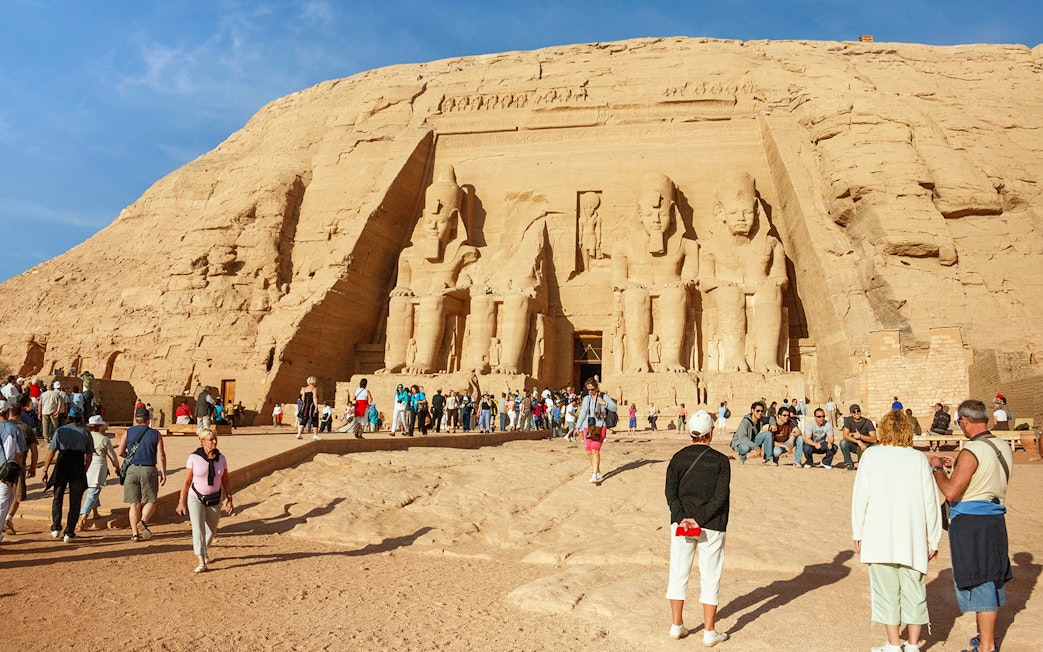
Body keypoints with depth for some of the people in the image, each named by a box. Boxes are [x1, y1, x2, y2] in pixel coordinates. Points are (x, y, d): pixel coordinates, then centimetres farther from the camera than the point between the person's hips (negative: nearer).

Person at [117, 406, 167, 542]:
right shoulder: (156, 434, 2)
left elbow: (120, 452, 4)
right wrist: (163, 473, -2)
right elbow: (161, 455, -4)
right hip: (149, 469, -2)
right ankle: (143, 521, -18)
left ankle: (135, 533, 6)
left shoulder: (127, 433, 6)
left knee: (134, 504, 7)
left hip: (132, 469, 2)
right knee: (150, 501, 8)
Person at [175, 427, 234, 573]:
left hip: (214, 499, 3)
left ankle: (204, 551, 45)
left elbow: (225, 481, 3)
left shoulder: (221, 458, -4)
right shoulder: (194, 458, -13)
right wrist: (182, 502, -8)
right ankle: (201, 563, -19)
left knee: (211, 529, 15)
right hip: (195, 498, -3)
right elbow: (186, 481, -8)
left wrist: (229, 500, 0)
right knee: (198, 528, -18)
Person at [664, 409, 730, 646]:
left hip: (681, 522, 2)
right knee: (710, 578, 8)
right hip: (712, 526, -2)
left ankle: (677, 626, 21)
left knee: (678, 574, 13)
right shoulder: (720, 460, -6)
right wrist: (699, 520, -14)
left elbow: (671, 493, -7)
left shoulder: (678, 458, 1)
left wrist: (682, 519, -12)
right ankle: (709, 632, 13)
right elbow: (721, 497, -14)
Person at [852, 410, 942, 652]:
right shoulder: (919, 459, -2)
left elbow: (860, 497, -5)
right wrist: (933, 540, 11)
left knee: (886, 590, 6)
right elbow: (931, 502, 0)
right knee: (914, 591, 13)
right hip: (913, 540, 2)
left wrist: (857, 533, 5)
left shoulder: (871, 455, -5)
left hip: (879, 538, -2)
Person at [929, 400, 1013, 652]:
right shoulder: (1004, 447, 5)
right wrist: (955, 464, 20)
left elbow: (951, 492, -22)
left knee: (978, 582, 1)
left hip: (970, 523, -8)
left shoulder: (971, 453, -21)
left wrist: (937, 468, -6)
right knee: (991, 579, 19)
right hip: (996, 519, 8)